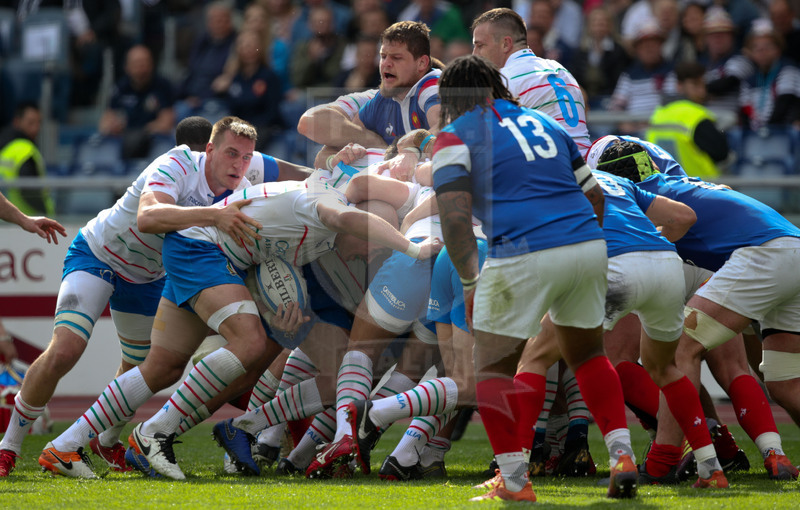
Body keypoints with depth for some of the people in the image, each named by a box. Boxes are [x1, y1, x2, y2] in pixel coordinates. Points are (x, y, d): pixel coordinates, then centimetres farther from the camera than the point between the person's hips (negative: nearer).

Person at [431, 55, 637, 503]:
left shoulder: (455, 138, 6)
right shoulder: (544, 123, 23)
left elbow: (456, 217, -7)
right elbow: (594, 194, 22)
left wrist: (469, 283, -1)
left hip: (524, 258, -5)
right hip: (589, 246, 5)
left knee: (494, 369, 9)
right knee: (587, 353, 25)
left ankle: (515, 481, 0)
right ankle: (622, 457, 15)